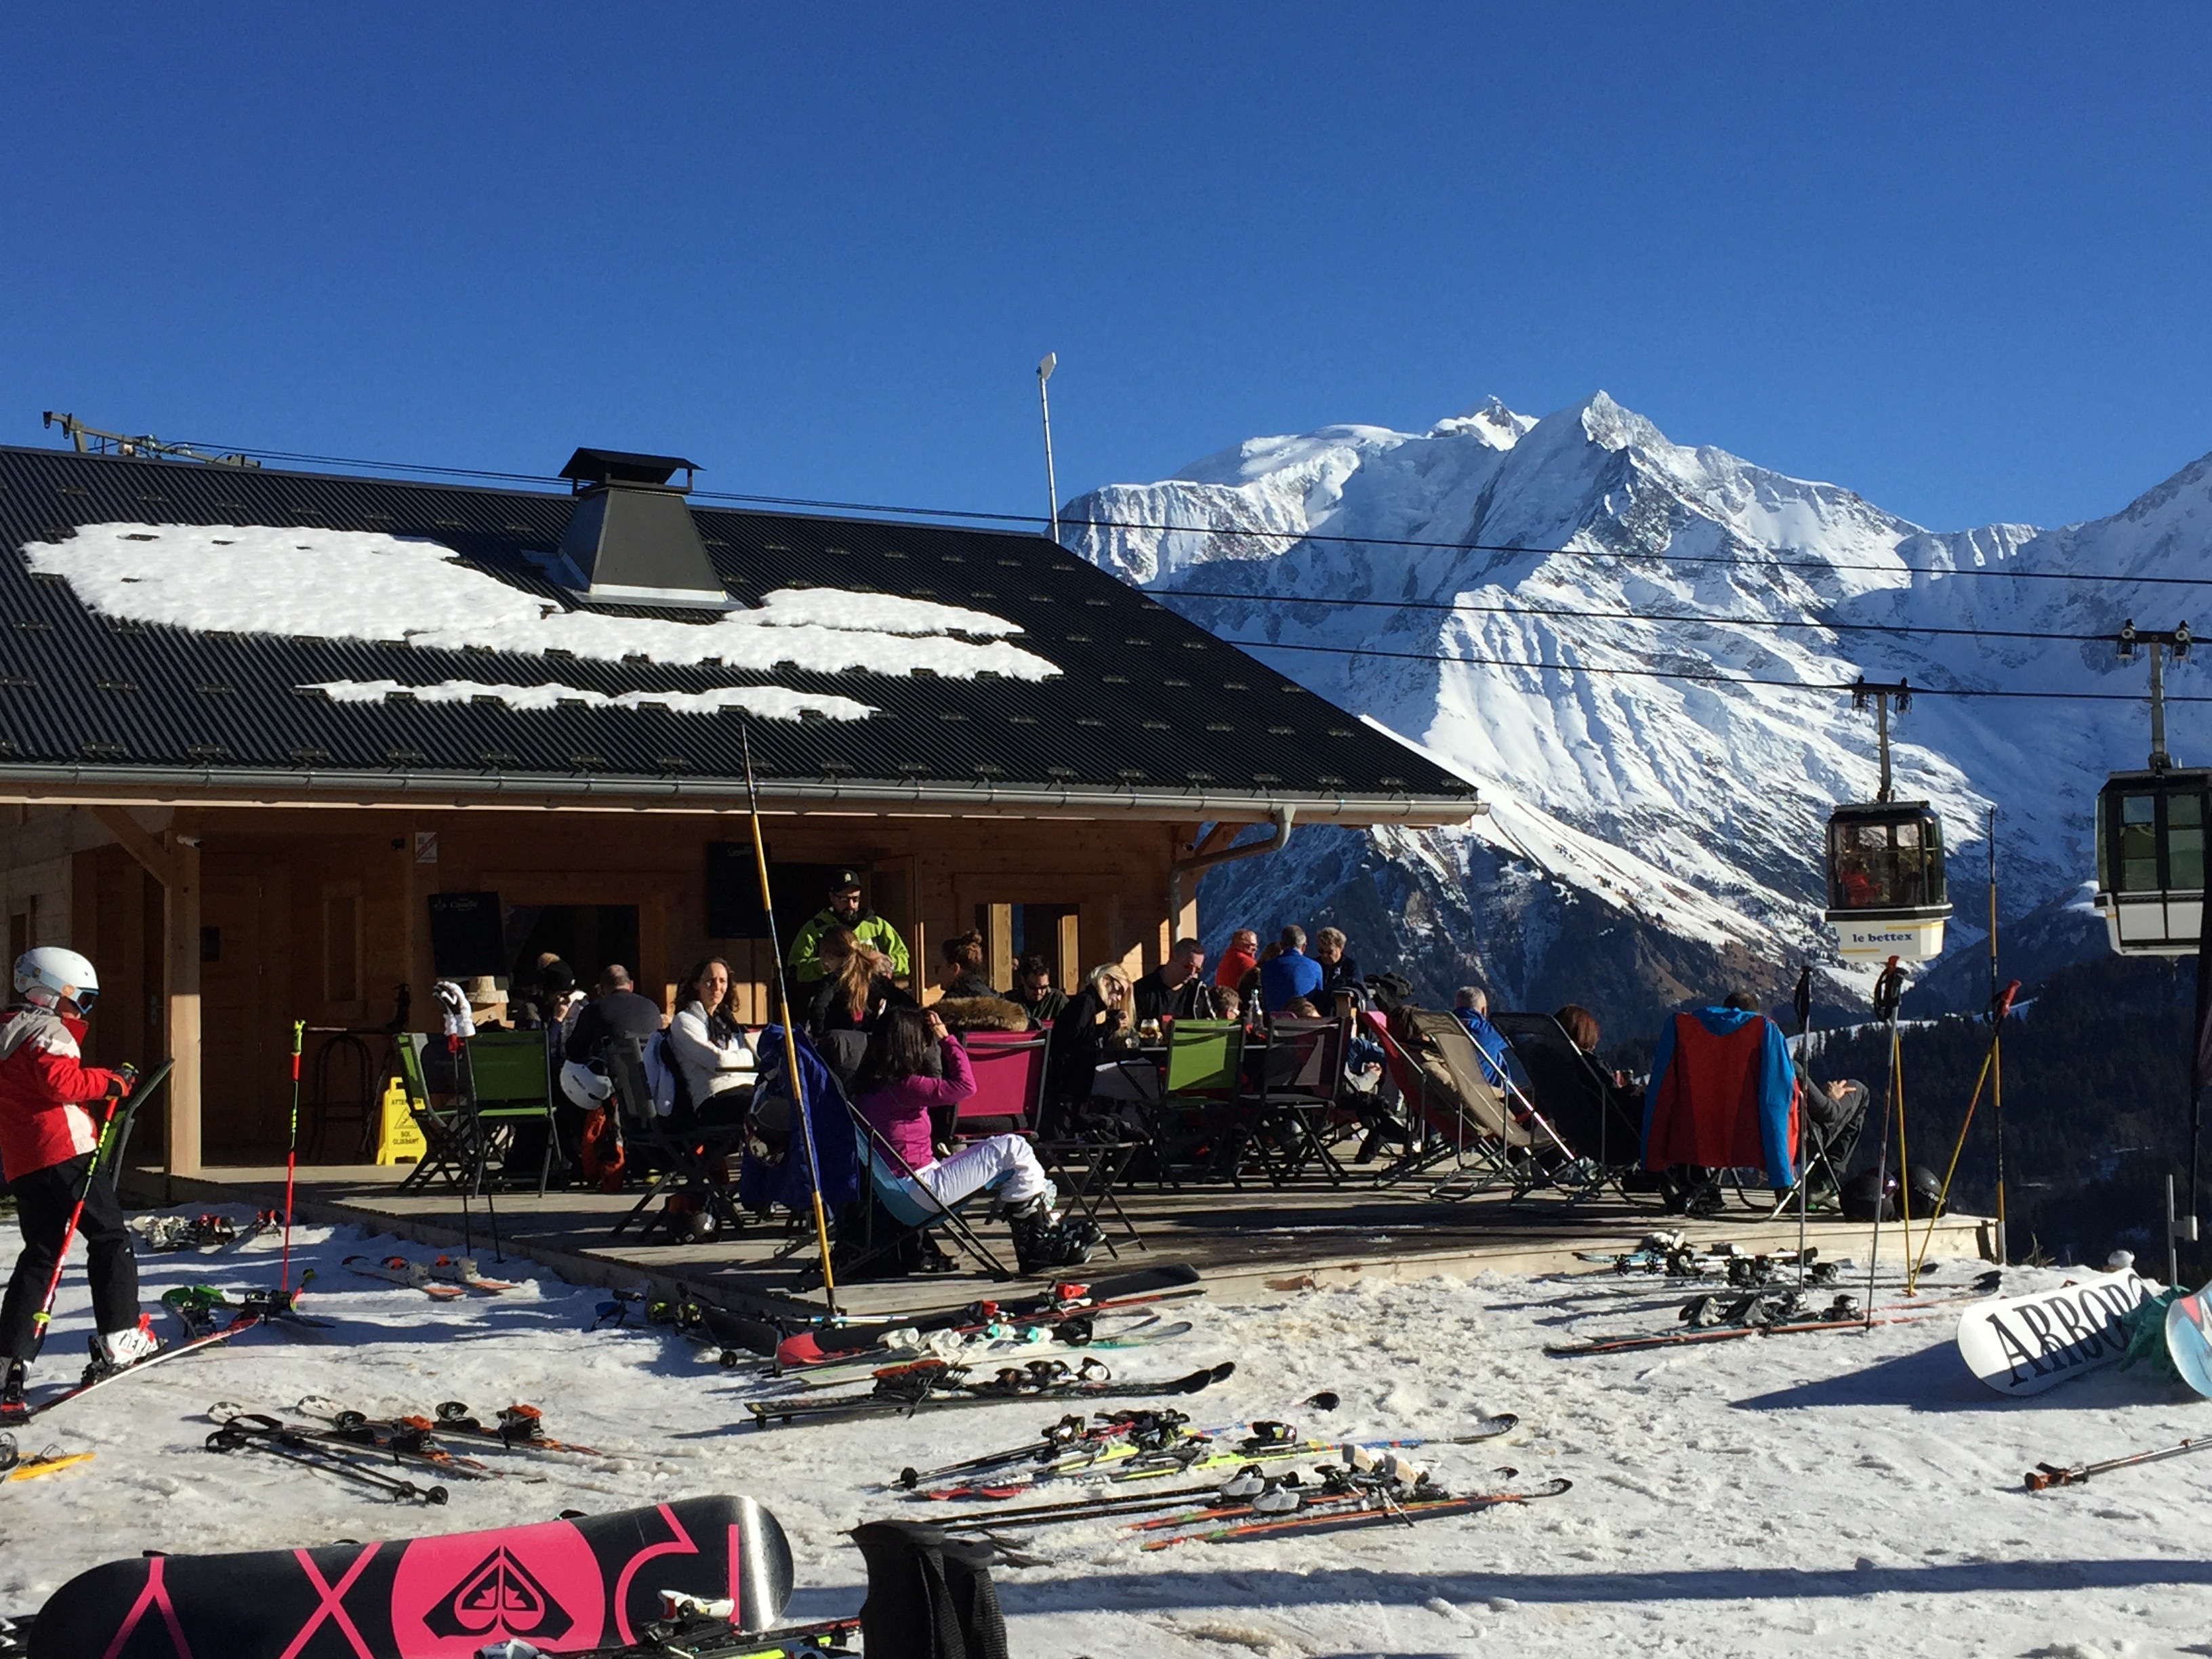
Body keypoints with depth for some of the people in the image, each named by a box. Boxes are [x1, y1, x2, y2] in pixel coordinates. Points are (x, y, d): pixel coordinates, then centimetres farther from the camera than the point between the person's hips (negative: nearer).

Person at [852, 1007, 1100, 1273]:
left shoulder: (870, 1085, 9)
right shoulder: (902, 1086, -20)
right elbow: (965, 1086, -21)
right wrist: (946, 1039, -11)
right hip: (921, 1188, -10)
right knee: (1014, 1149, -8)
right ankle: (1045, 1234, 7)